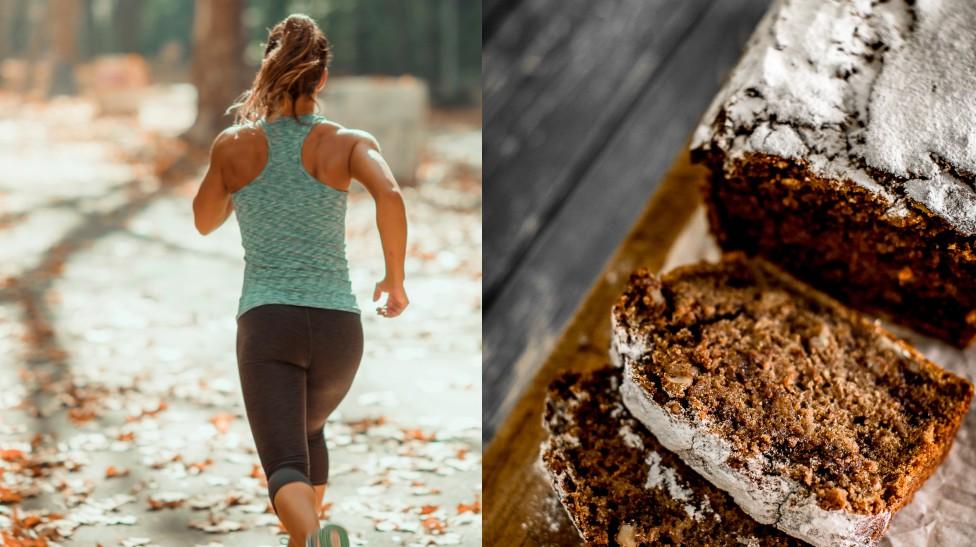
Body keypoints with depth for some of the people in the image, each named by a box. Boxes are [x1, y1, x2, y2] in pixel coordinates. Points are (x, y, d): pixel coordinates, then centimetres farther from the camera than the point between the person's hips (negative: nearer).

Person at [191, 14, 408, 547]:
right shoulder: (349, 142, 0)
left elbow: (205, 222, 19)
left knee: (286, 462, -10)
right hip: (337, 323, 2)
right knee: (309, 431, 30)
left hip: (266, 320, -2)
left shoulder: (233, 144, 4)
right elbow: (389, 194, -19)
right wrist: (396, 279, -7)